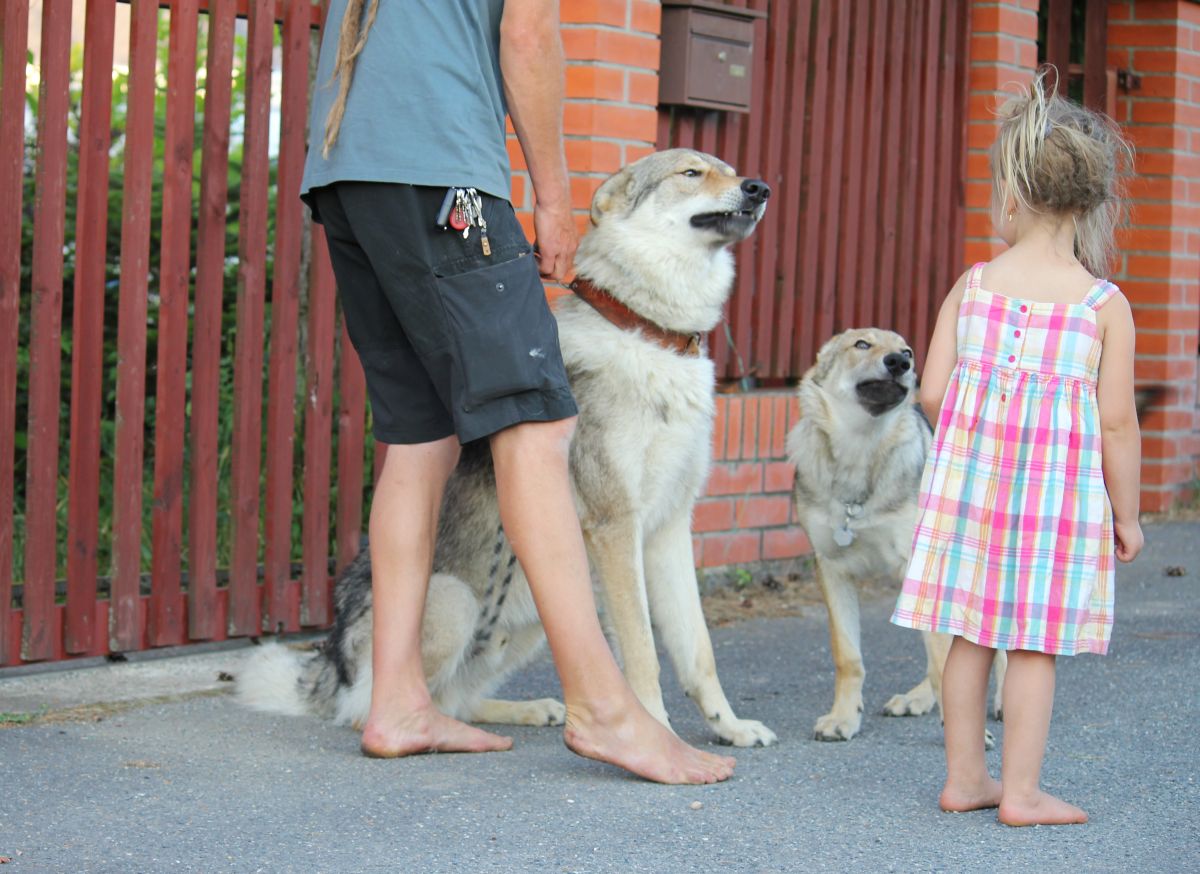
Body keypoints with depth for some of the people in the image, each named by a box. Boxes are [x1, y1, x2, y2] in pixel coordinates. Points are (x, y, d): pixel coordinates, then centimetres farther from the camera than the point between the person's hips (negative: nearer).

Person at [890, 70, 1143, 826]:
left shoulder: (972, 287, -1)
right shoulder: (1105, 304, -7)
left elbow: (932, 390, 0)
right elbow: (1116, 423, -8)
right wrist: (1126, 513, 3)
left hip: (970, 477, 3)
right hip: (1061, 490, -3)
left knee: (971, 632, 11)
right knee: (1035, 642, 3)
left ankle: (965, 776, 19)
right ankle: (1022, 789, 6)